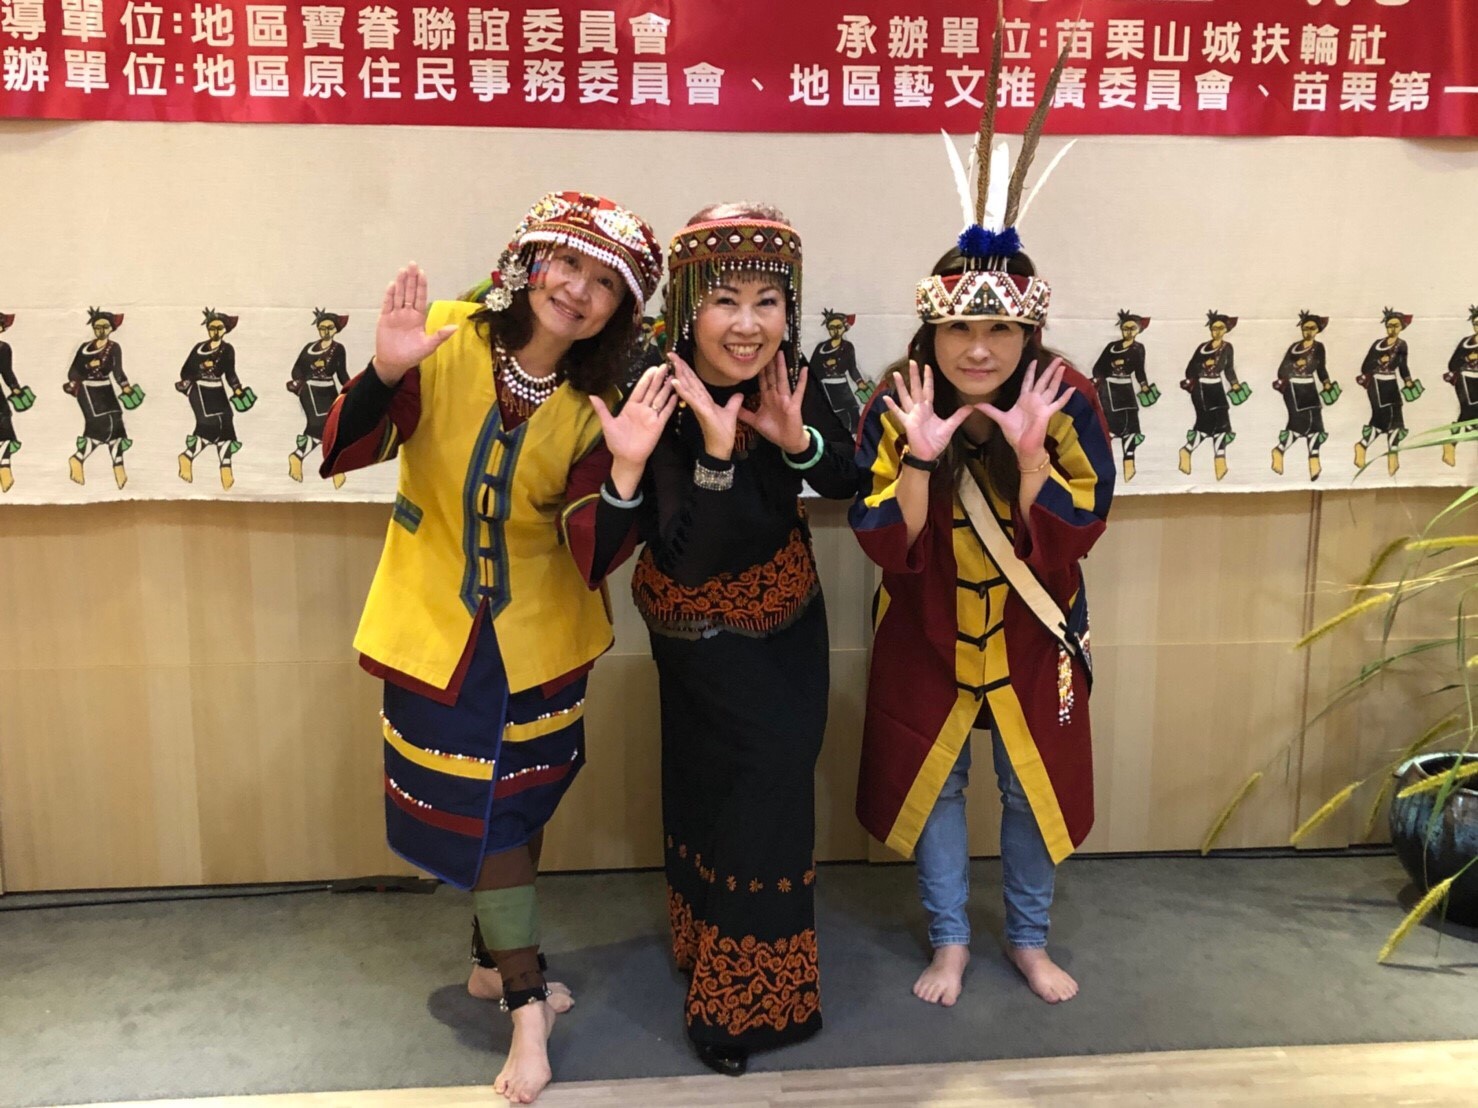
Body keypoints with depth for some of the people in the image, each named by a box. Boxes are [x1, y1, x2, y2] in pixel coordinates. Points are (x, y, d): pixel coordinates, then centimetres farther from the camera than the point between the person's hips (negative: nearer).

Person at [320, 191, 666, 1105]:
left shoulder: (594, 408, -9)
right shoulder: (445, 339, -13)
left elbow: (593, 557, -17)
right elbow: (344, 452, -19)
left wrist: (627, 470, -34)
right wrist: (384, 374, -37)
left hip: (538, 640, 2)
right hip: (437, 628, -2)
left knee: (521, 805, 18)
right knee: (481, 809, 4)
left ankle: (499, 959, 42)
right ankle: (528, 1003, 21)